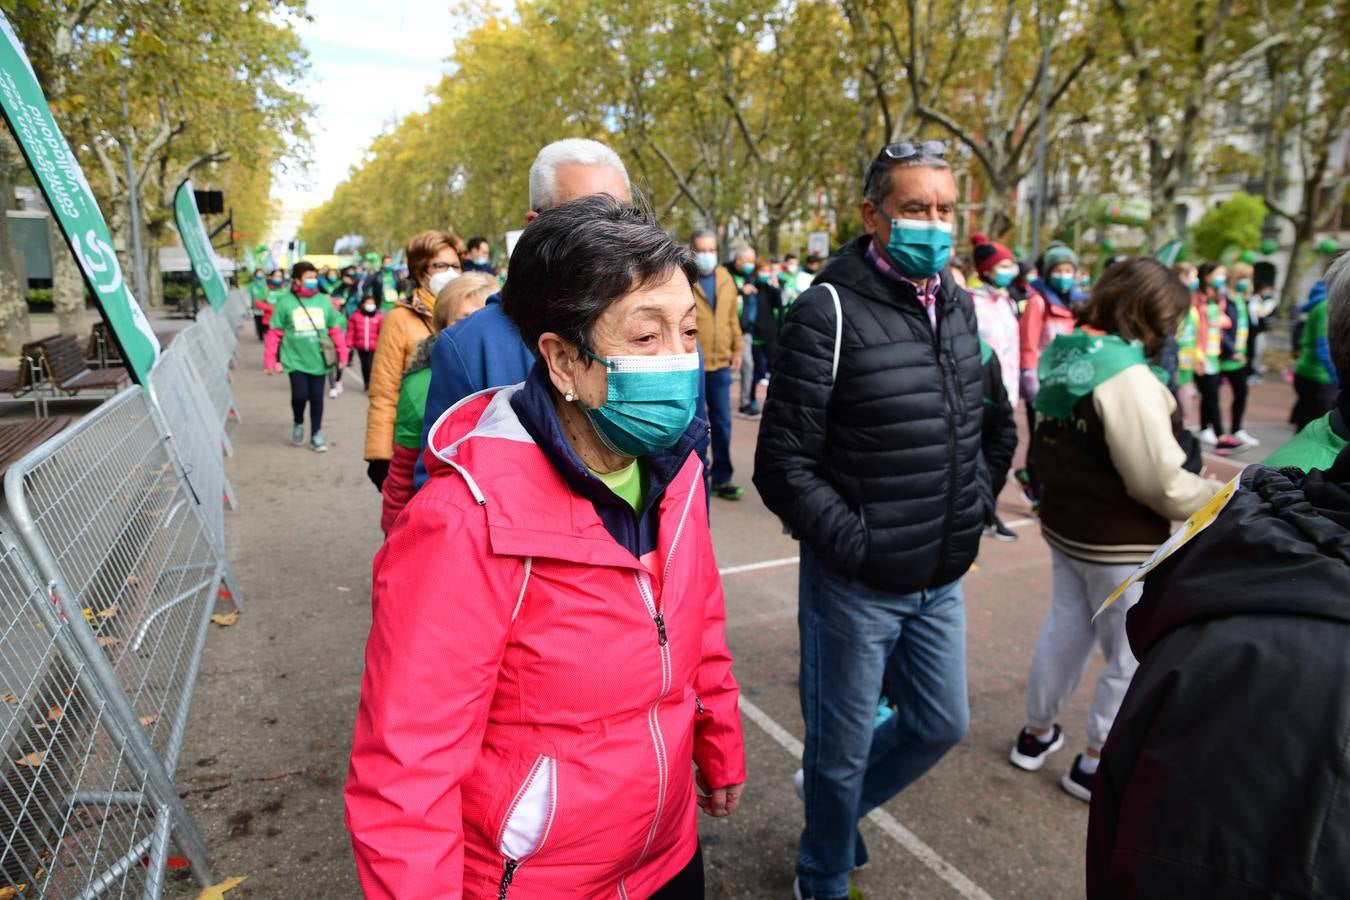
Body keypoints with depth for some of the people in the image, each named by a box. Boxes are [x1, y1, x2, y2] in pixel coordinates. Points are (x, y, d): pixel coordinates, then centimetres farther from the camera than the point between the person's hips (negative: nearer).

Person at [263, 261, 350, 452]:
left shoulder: (323, 301, 2)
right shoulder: (285, 302, -5)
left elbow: (335, 330, 9)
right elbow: (274, 334, -2)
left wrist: (342, 355, 10)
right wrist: (269, 361, -2)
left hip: (318, 360, 2)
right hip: (295, 360, -2)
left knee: (316, 398, 8)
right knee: (300, 395, -10)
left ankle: (316, 435, 23)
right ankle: (298, 424, 21)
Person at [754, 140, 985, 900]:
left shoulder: (957, 304, 6)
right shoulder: (831, 311, -17)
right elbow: (783, 466, -18)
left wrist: (975, 508, 9)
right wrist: (856, 546, -19)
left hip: (942, 579, 7)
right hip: (857, 582, -7)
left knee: (941, 725, 22)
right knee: (843, 747, 12)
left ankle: (838, 800, 49)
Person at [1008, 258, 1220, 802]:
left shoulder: (1064, 357, 1)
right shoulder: (1126, 376, -25)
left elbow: (1045, 448, 13)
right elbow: (1161, 483, -23)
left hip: (1065, 528, 8)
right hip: (1121, 544, -8)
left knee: (1064, 631, 22)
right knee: (1132, 659, 11)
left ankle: (1036, 735, 38)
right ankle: (1095, 765, 26)